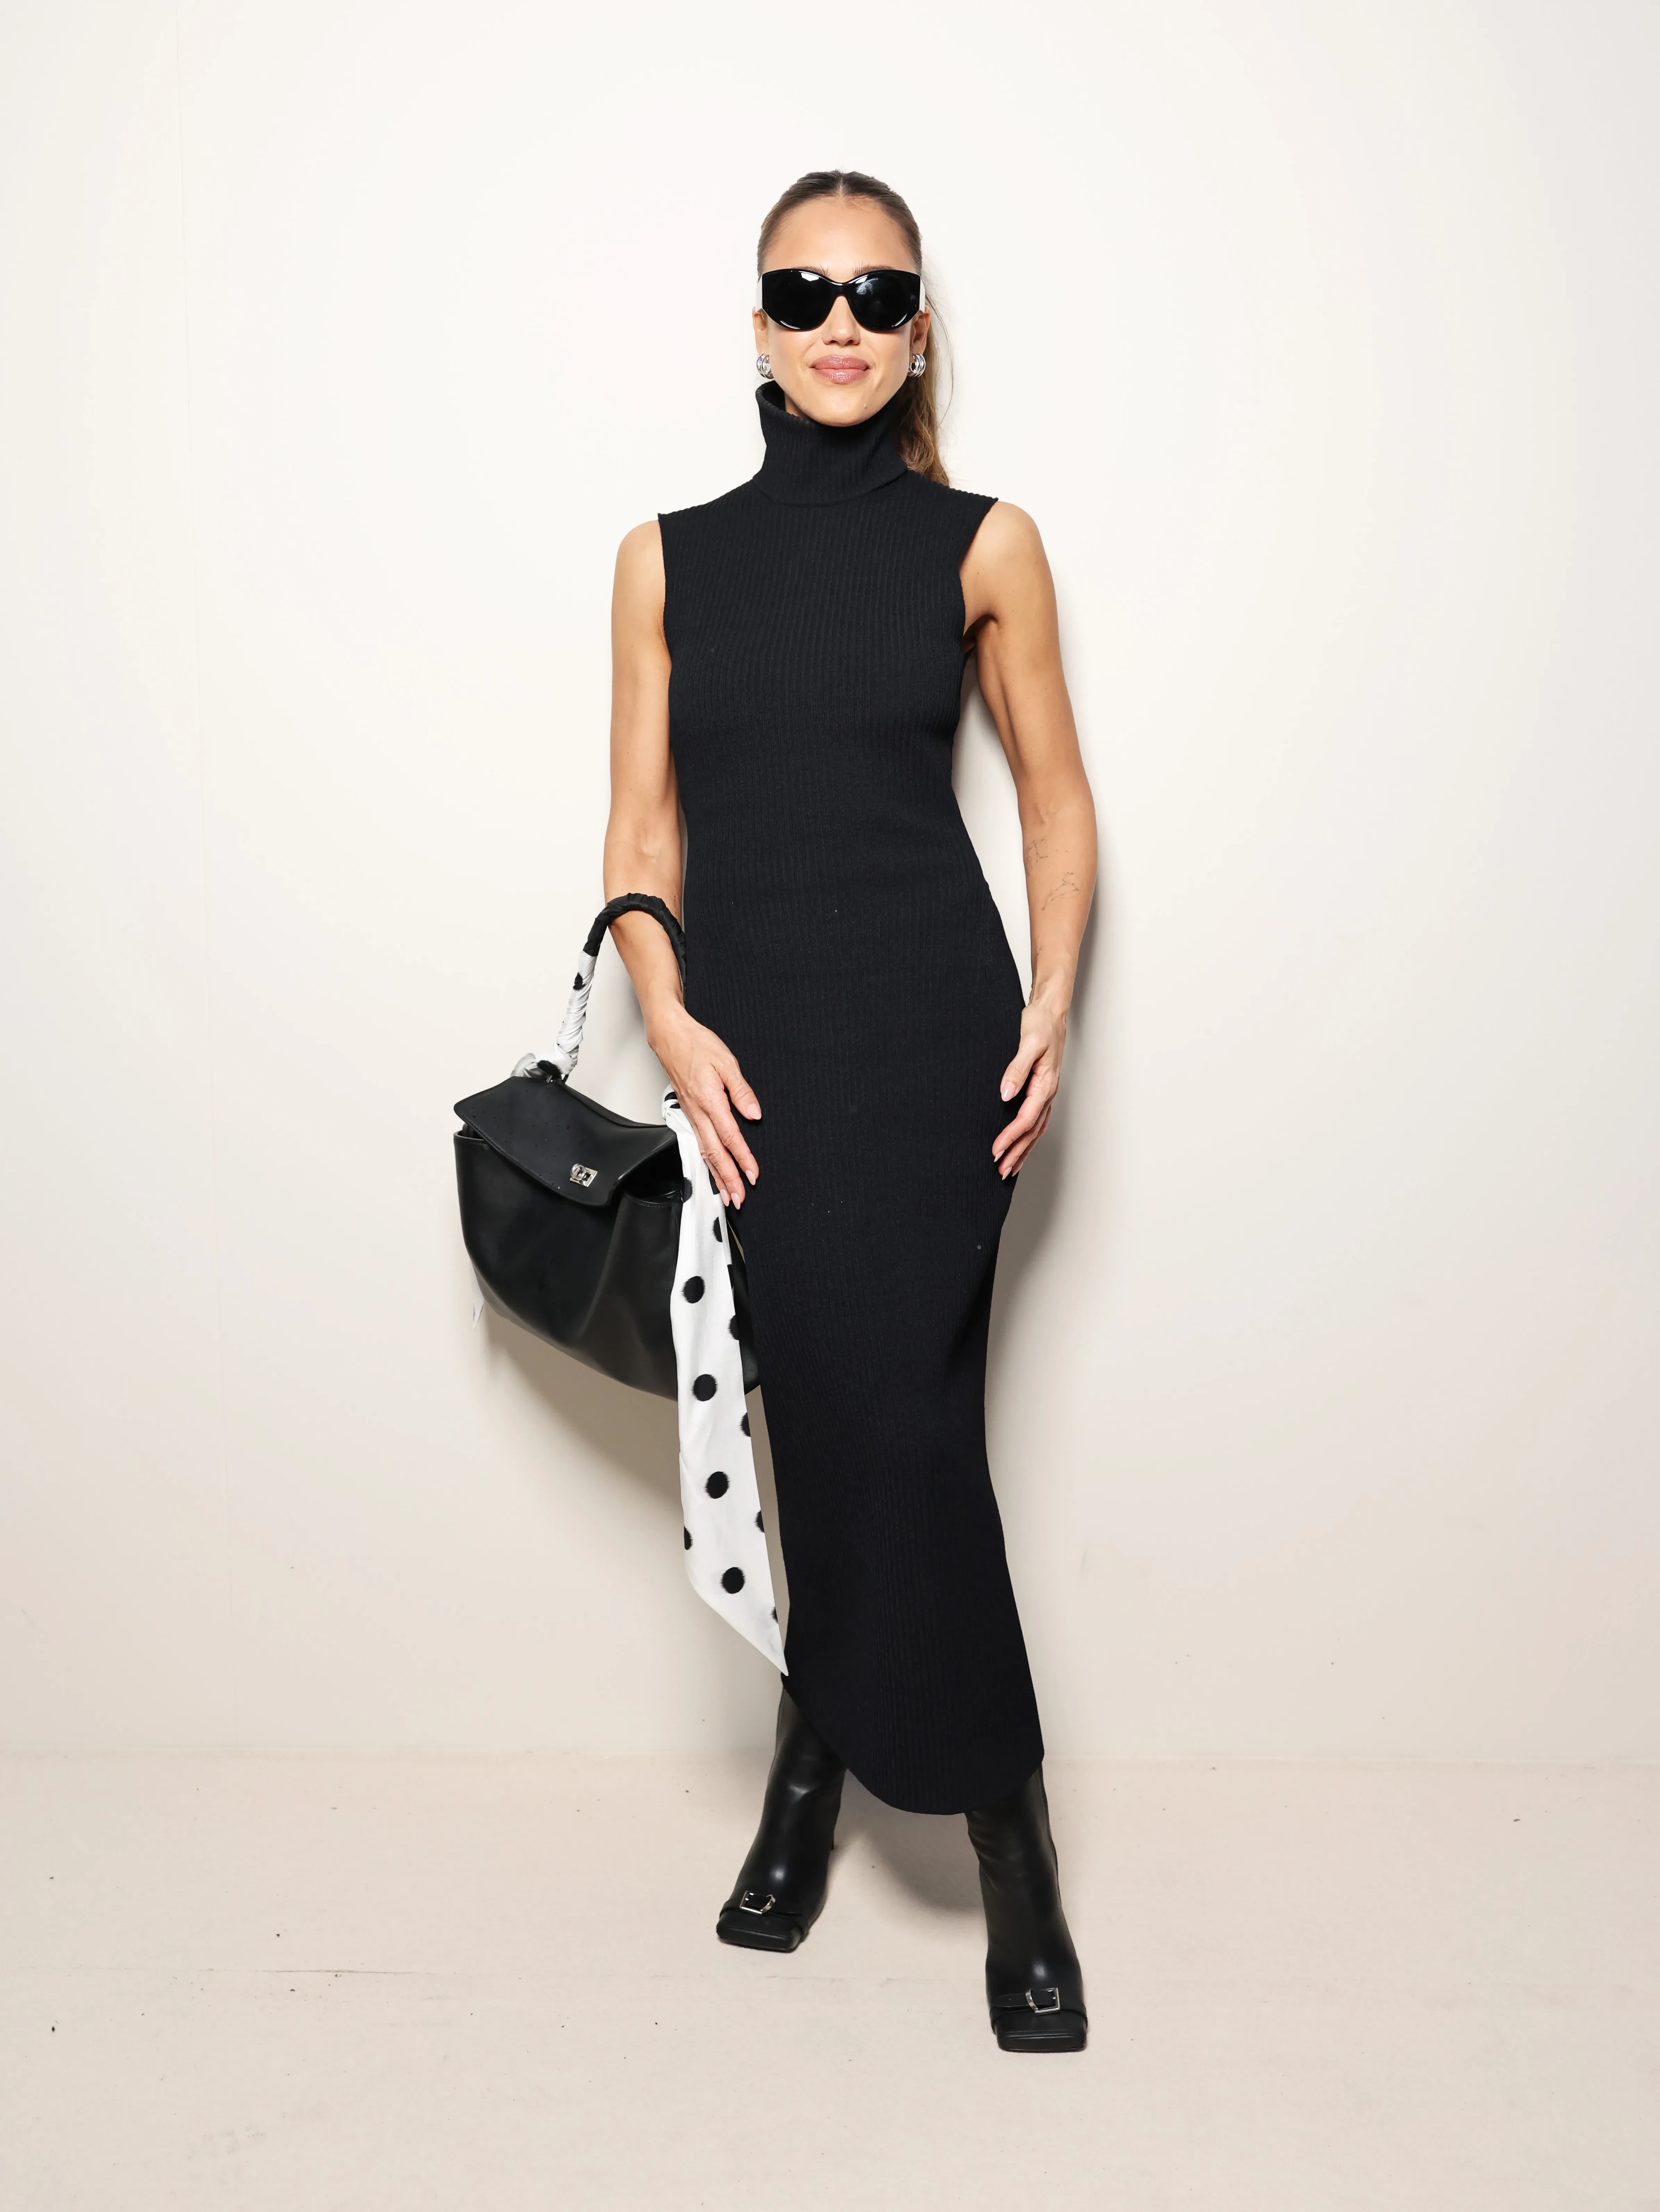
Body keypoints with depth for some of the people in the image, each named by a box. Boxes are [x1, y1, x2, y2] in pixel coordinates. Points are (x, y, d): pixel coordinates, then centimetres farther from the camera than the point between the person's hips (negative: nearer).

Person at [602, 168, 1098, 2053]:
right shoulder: (670, 558, 9)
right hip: (749, 1037, 2)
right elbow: (643, 820, 9)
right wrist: (668, 1016, -6)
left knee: (895, 1413, -8)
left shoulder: (982, 544, 5)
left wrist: (1051, 1003, -3)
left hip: (929, 1027, -1)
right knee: (830, 1411, 6)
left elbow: (1057, 797, 10)